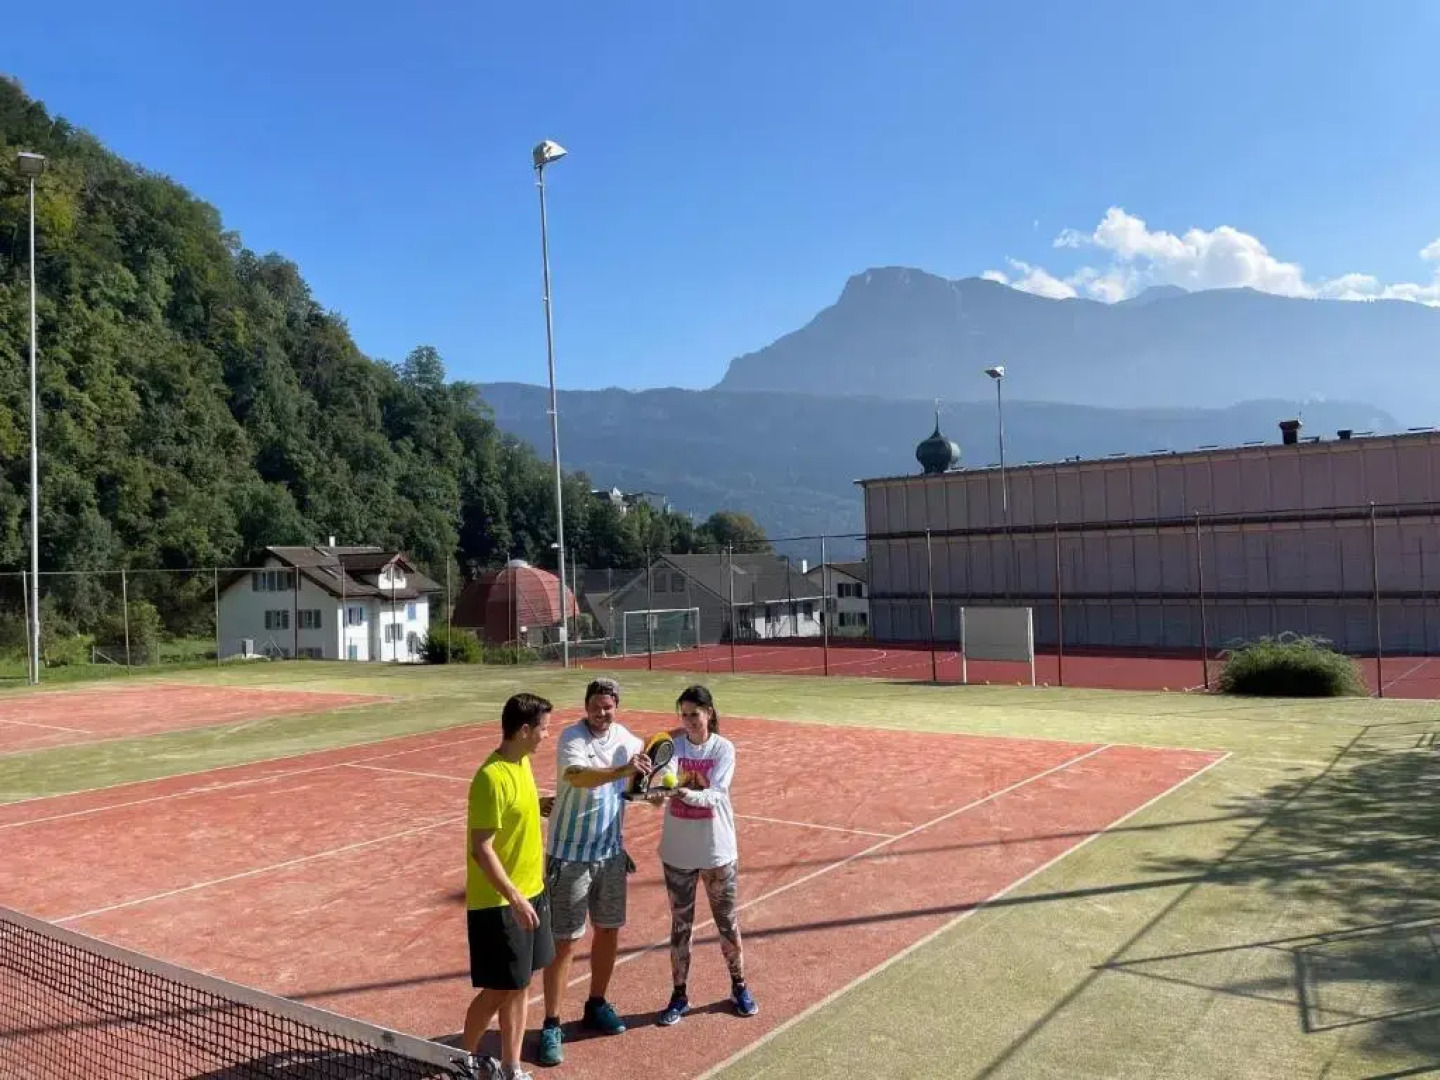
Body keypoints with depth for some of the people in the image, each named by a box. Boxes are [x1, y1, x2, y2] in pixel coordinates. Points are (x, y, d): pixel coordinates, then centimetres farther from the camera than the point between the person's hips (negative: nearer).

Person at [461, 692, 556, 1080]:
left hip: (530, 893, 8)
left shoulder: (522, 763, 4)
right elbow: (482, 850, -24)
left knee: (518, 987, 15)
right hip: (497, 904, -8)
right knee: (497, 991, 4)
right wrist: (514, 898, -25)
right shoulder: (492, 777, -24)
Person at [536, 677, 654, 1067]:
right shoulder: (572, 738, -19)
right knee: (564, 940, -1)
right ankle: (551, 1025, 12)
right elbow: (577, 775, -41)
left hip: (611, 852, 6)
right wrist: (623, 771, -53)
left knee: (608, 930, 16)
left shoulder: (622, 735, 0)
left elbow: (643, 751, 26)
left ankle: (596, 1006, 35)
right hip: (570, 855, -6)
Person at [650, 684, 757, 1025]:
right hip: (677, 853, 1)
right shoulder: (674, 745, -5)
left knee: (727, 922, 13)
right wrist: (660, 789, -48)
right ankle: (679, 996, 27)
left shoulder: (723, 748, -10)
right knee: (680, 924, 12)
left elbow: (715, 794, -22)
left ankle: (739, 988, 33)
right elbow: (666, 771, -25)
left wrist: (685, 793, -41)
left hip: (718, 852, -1)